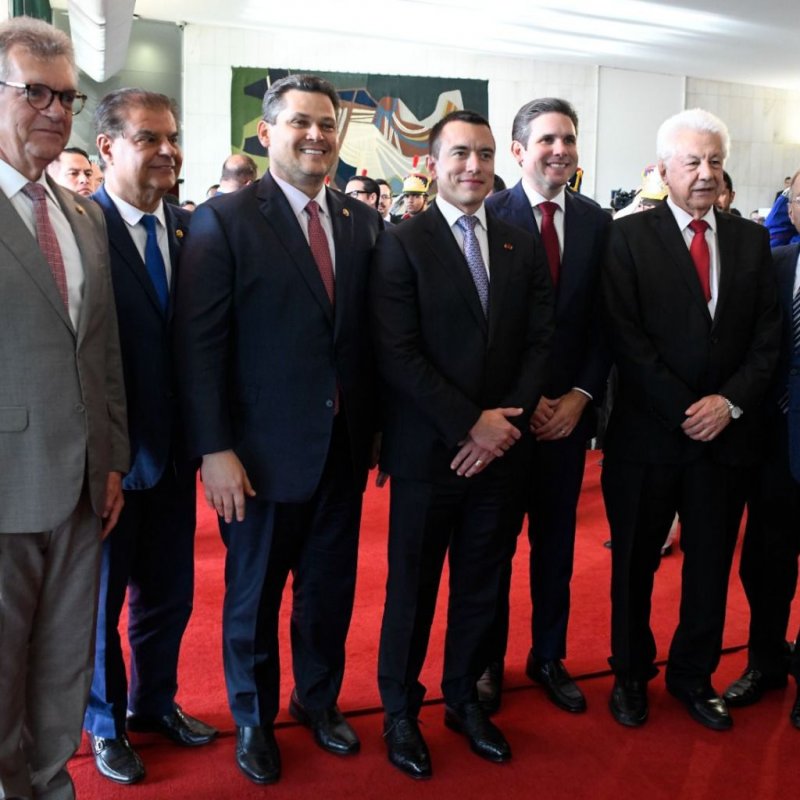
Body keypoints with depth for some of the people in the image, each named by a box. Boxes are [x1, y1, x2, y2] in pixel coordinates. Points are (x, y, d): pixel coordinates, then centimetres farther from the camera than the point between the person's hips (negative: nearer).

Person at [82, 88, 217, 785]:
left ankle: (154, 701, 44)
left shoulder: (192, 228, 1)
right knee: (100, 598, 15)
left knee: (170, 593, 20)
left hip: (173, 447, 5)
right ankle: (106, 722, 38)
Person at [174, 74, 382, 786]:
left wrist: (377, 427, 4)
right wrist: (214, 451, -17)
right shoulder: (224, 219, -8)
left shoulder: (363, 222, 5)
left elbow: (374, 333, 7)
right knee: (254, 595, 14)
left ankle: (320, 701, 42)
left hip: (344, 447, 4)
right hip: (263, 452, -4)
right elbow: (199, 344, -13)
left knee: (330, 589, 18)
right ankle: (253, 720, 36)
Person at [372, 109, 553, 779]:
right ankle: (401, 711, 28)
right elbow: (397, 354, -13)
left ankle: (465, 698, 35)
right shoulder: (402, 244, -6)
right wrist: (471, 424, -15)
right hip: (428, 450, -4)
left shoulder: (520, 246, 8)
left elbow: (540, 341, 5)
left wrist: (506, 421, -8)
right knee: (413, 588, 9)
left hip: (499, 448, 4)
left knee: (482, 584, 15)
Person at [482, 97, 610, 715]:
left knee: (556, 542, 14)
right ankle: (488, 660, 27)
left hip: (569, 410, 4)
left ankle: (549, 657, 31)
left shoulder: (597, 221, 4)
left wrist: (579, 397, -5)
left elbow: (604, 321, 5)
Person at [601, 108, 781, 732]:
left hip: (727, 431, 3)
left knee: (711, 563, 14)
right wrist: (684, 411, -14)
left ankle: (694, 674, 33)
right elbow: (626, 337, -10)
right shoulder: (630, 236, -4)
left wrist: (730, 401, -10)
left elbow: (767, 337, 5)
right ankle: (631, 673, 30)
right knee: (635, 562, 11)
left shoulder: (751, 240, 8)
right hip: (649, 430, -3)